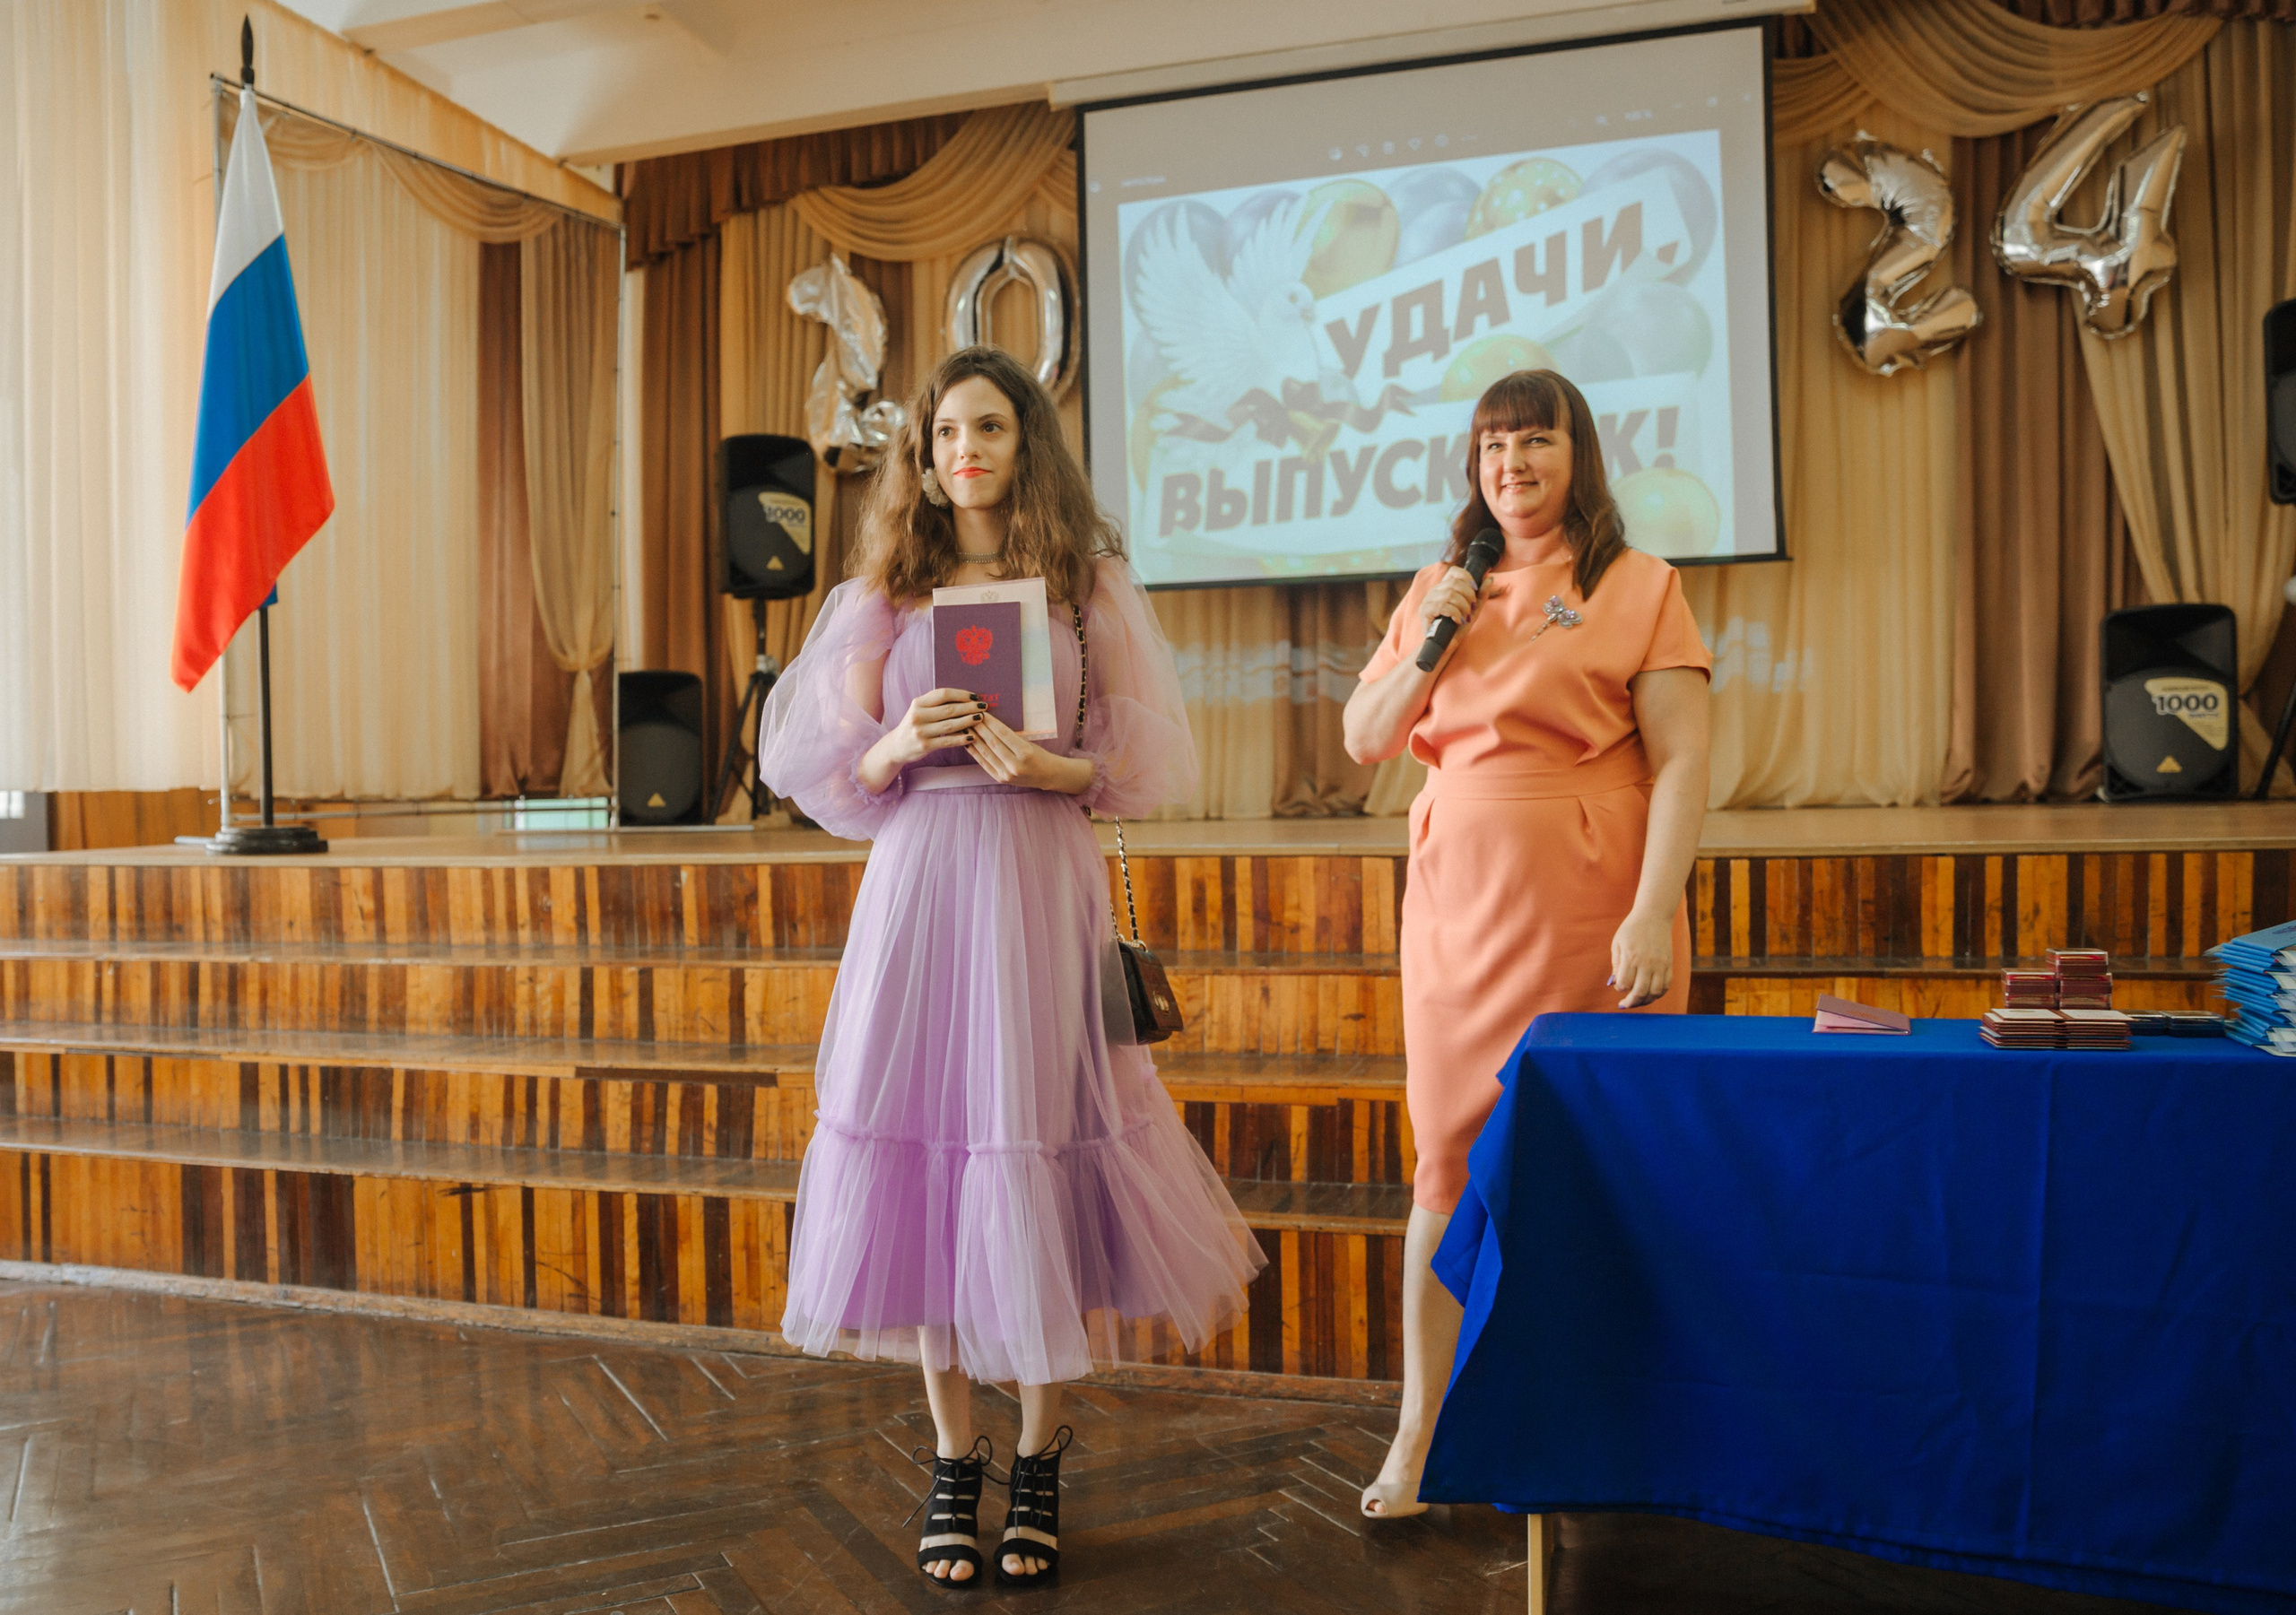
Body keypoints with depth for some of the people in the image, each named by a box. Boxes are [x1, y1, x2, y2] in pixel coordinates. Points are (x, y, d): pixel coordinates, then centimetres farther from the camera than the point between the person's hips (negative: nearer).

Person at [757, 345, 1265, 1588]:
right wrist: (900, 747, -9)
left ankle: (1039, 1459, 16)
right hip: (917, 883, 2)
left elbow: (1139, 764, 5)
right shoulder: (884, 594, 10)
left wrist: (1050, 767, -13)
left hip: (1040, 882, -1)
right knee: (920, 1147, 1)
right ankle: (952, 1459, 17)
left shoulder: (1089, 587, 6)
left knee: (1035, 1155, -1)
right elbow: (828, 771, 10)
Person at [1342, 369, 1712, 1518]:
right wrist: (1433, 644, 0)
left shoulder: (1637, 588, 1)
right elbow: (1363, 740, 15)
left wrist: (1653, 913, -17)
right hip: (1457, 904, 4)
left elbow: (1681, 761, -6)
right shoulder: (1439, 593, 15)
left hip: (1588, 906, -3)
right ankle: (1419, 1431, 16)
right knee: (1449, 1161, 7)